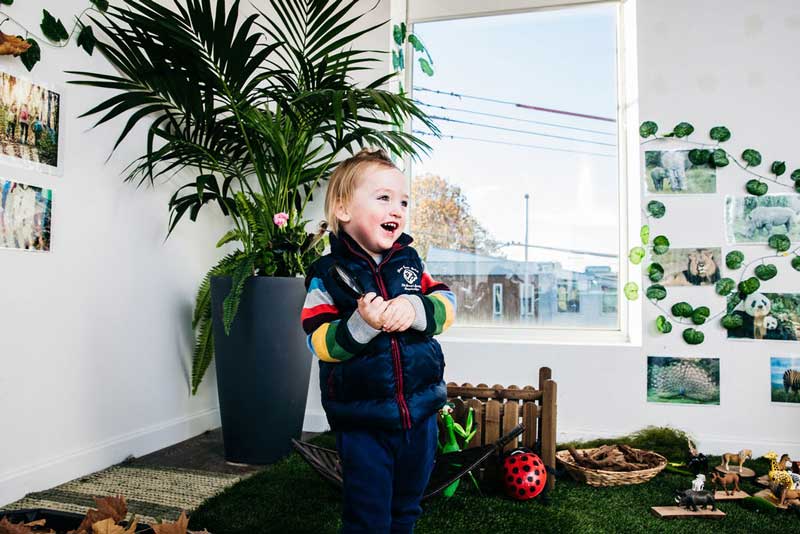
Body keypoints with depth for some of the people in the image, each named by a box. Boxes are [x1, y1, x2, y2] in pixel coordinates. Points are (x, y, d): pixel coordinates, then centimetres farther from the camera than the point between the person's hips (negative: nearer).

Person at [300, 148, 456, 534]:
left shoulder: (409, 261, 2)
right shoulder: (328, 274, -10)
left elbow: (446, 303, -2)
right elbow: (320, 343, -14)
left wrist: (416, 309, -22)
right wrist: (362, 324, -30)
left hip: (420, 411, 4)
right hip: (362, 420, -4)